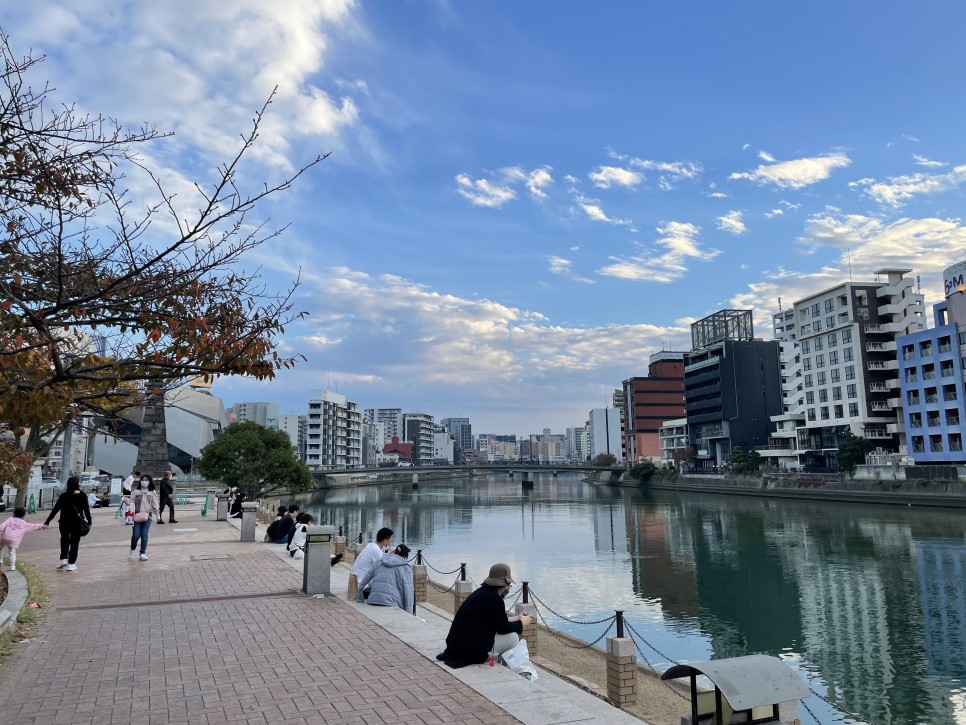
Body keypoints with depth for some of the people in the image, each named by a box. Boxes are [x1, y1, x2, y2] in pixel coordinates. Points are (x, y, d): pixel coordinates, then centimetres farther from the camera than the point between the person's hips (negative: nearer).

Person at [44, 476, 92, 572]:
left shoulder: (64, 496, -3)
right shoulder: (82, 496, -5)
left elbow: (55, 509, -3)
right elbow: (86, 510, -4)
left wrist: (47, 522, 1)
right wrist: (89, 521, 8)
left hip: (64, 522, 1)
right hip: (77, 522, -1)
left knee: (64, 540, 23)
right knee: (75, 542, 7)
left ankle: (63, 559, 15)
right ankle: (71, 564, 6)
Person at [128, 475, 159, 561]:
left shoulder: (152, 493, 8)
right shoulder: (136, 492, 5)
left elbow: (155, 504, 10)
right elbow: (131, 502, 4)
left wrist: (158, 515, 9)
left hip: (147, 515, 0)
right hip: (137, 515, 0)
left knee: (144, 535, -5)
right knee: (136, 535, -6)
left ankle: (143, 553, 3)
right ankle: (132, 550, 21)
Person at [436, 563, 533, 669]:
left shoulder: (481, 592, 10)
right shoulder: (494, 598, -19)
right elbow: (503, 628, -11)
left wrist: (516, 618, 26)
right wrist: (521, 623, 6)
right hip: (471, 651, -9)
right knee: (513, 637, -1)